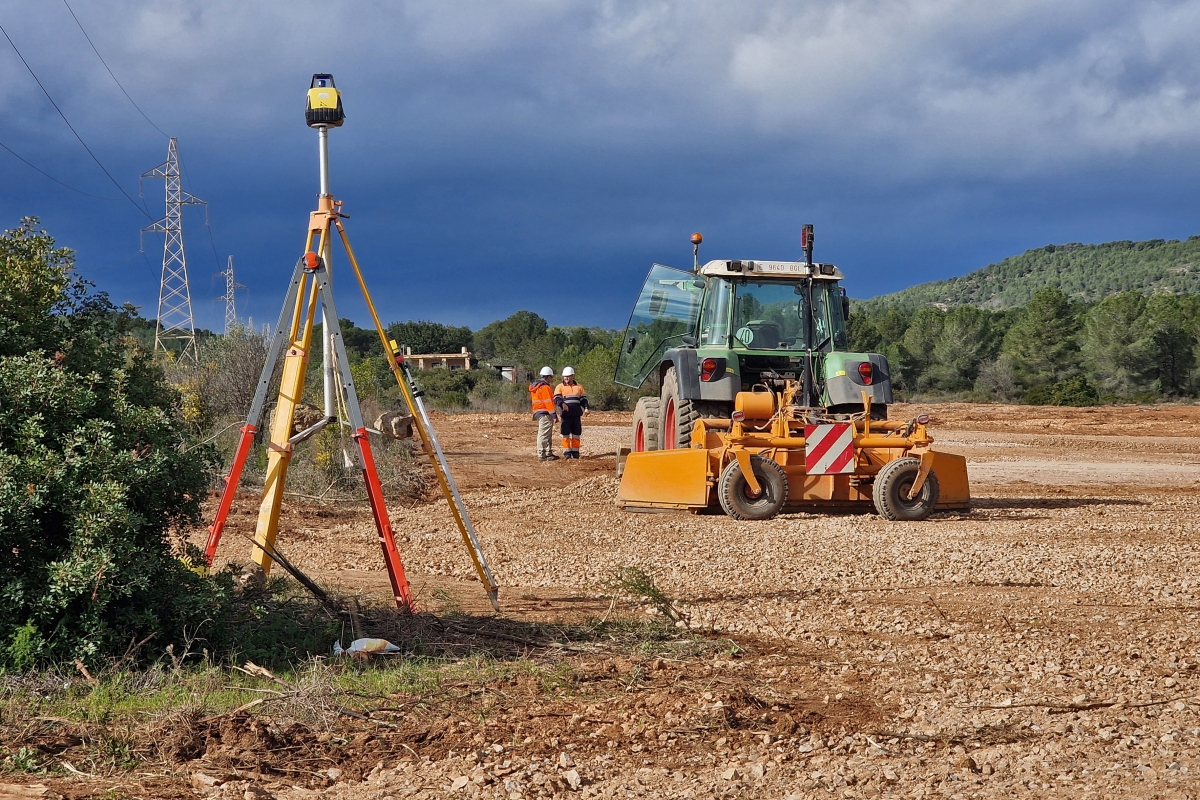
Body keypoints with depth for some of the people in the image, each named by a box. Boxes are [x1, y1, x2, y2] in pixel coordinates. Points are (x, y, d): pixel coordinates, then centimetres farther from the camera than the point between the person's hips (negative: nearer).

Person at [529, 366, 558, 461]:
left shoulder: (535, 387, 16)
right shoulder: (545, 387, -14)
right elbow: (549, 402, -18)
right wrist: (554, 415, -17)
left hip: (538, 413, 10)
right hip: (545, 414, -10)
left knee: (548, 435, 17)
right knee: (544, 434, -8)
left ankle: (549, 453, 24)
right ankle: (541, 455, -8)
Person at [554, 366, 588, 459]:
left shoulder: (579, 387, 15)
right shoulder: (560, 387, 5)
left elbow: (583, 399, 15)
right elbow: (557, 399, -7)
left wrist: (585, 408, -3)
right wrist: (562, 404, -28)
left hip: (577, 414, 3)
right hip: (566, 415, -3)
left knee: (576, 434, 6)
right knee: (566, 434, -2)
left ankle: (575, 451, 12)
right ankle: (567, 452, 2)